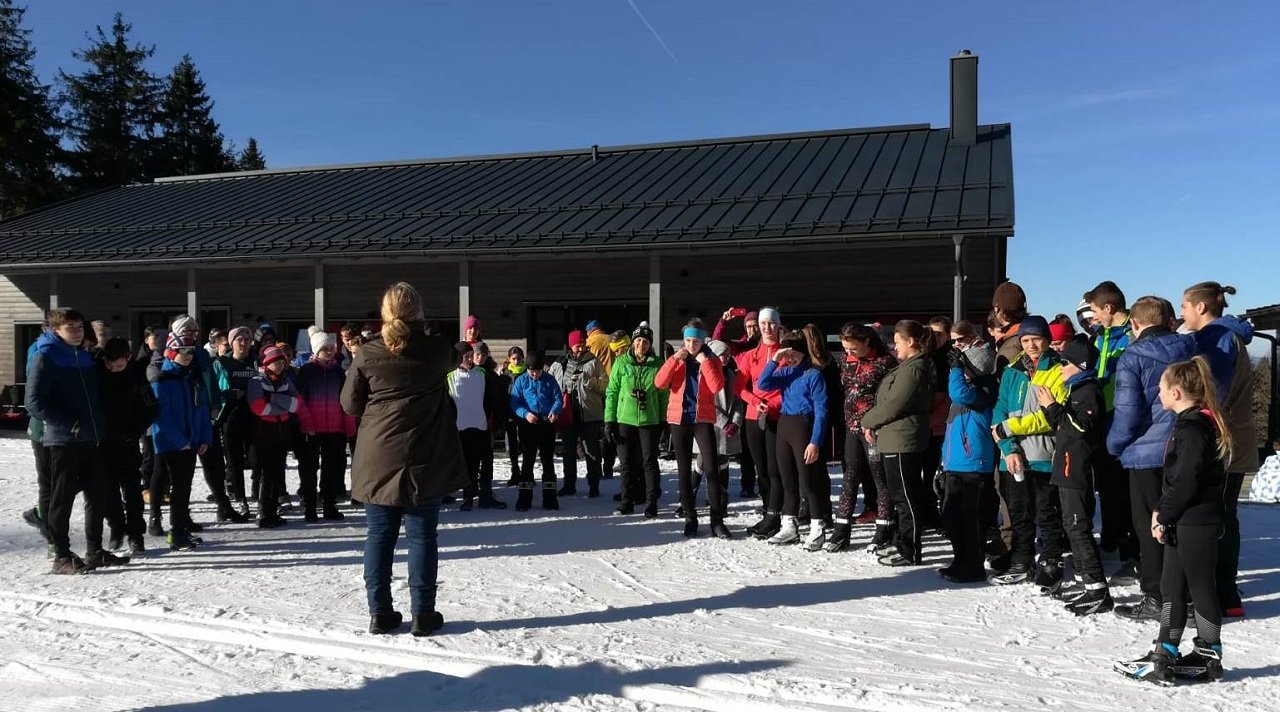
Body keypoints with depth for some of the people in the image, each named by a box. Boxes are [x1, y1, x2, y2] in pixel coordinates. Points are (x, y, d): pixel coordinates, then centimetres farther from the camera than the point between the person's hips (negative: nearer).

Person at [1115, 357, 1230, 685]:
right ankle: (1164, 654, 20)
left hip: (1194, 524, -10)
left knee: (1201, 588, 2)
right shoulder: (1201, 422, 14)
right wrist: (1162, 511, 11)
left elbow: (1185, 483, -23)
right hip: (1185, 522, 10)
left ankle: (1209, 658, 14)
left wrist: (1163, 516, -14)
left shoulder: (1192, 428, -19)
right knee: (1171, 586, 13)